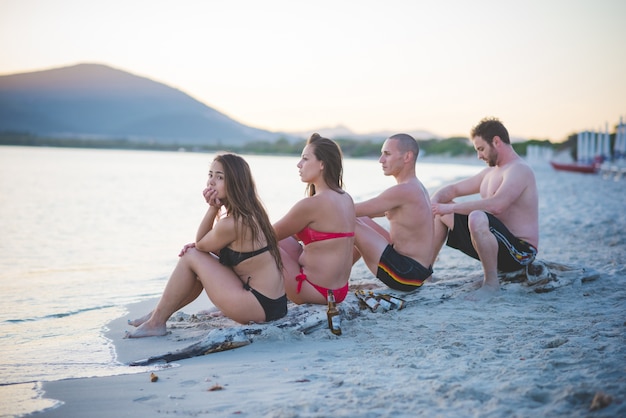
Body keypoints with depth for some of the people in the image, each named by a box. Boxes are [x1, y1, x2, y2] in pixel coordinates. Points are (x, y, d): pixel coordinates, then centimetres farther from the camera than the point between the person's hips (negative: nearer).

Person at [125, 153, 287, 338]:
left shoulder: (232, 224, -20)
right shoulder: (249, 212, 8)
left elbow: (200, 244, -2)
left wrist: (212, 208, -8)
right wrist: (197, 246, 2)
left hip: (261, 306, -9)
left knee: (191, 257, -3)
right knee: (201, 262, 19)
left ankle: (156, 322, 8)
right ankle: (158, 314, 27)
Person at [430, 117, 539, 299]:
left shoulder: (519, 170, -16)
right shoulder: (491, 172, 16)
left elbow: (496, 205, -33)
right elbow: (454, 189, 20)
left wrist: (450, 208, -28)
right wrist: (433, 202, -3)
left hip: (519, 252, -10)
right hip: (501, 244, 10)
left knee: (477, 218, -39)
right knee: (440, 212, 12)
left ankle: (491, 282, -23)